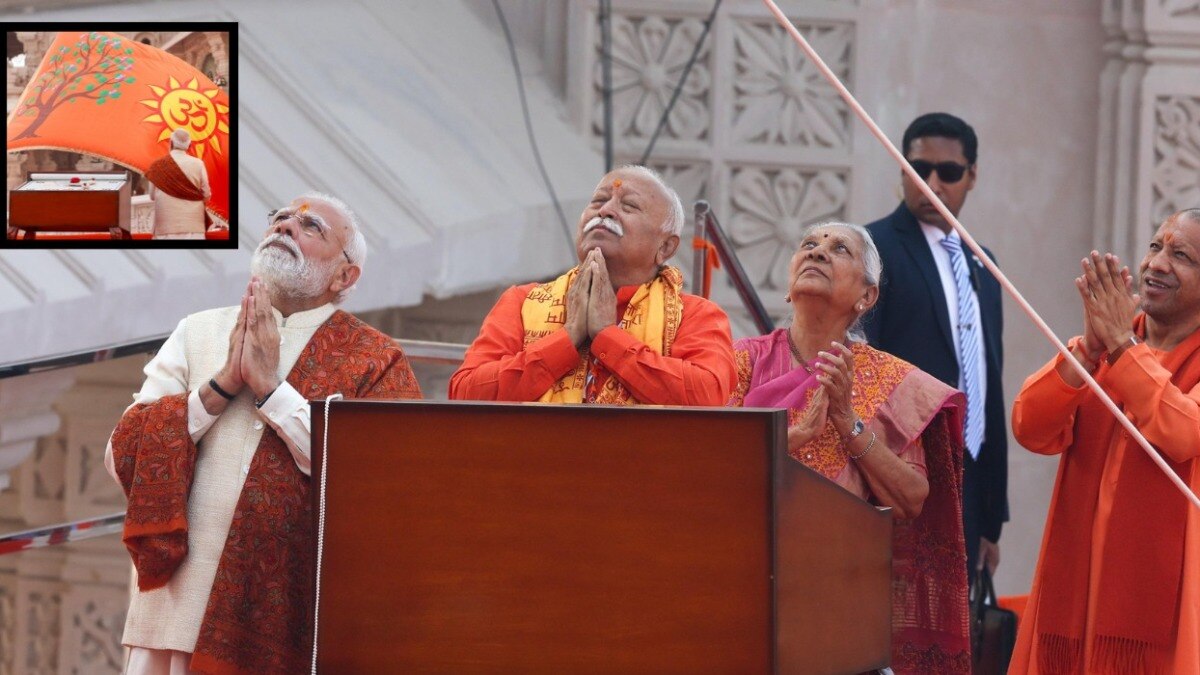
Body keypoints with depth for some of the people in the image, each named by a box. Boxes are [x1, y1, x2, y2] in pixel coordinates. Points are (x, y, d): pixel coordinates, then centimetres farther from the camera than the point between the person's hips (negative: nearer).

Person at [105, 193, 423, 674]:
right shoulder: (198, 333, 11)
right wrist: (222, 384, -8)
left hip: (292, 622, -2)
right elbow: (122, 459, 3)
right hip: (179, 607, 2)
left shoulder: (375, 362, 2)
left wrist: (270, 388, -11)